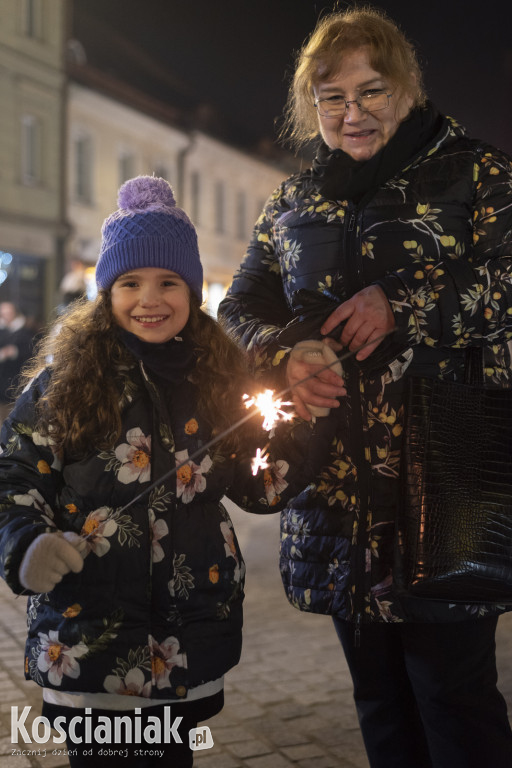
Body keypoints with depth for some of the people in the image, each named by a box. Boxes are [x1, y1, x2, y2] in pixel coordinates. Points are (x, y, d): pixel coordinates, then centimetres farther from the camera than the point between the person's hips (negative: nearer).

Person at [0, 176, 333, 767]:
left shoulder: (218, 377, 4)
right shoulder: (66, 374, -5)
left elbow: (259, 486, 6)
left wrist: (313, 422, -7)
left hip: (192, 626, 3)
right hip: (88, 625, -3)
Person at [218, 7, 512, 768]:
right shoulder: (292, 204, 14)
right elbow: (240, 310, 10)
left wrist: (401, 302, -19)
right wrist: (281, 354, -12)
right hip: (340, 490, 5)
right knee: (380, 701, 18)